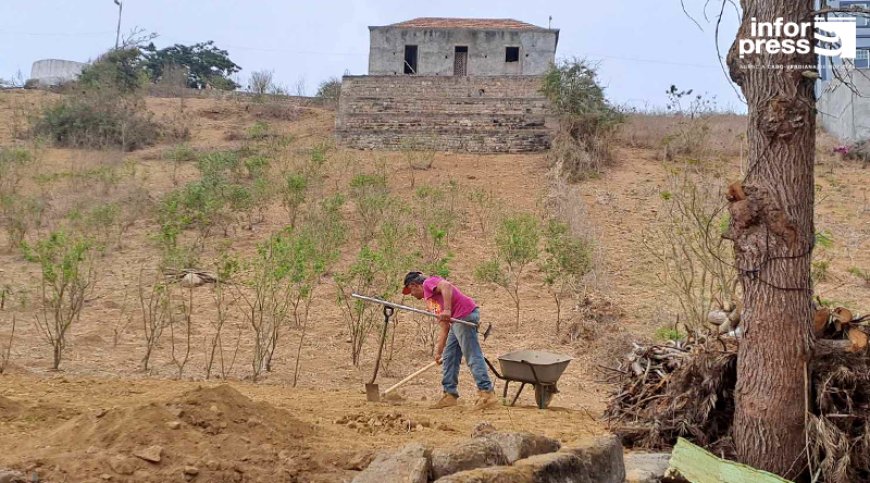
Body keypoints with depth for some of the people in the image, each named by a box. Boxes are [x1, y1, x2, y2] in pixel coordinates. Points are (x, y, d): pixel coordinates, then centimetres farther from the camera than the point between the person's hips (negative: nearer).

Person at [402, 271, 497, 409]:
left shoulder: (428, 283, 2)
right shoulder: (429, 298, 28)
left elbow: (446, 286, -21)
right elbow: (444, 327, 26)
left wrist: (447, 310, -32)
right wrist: (438, 351, 25)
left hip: (465, 314, -10)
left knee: (472, 357, -12)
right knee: (449, 357, 14)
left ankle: (487, 394, -14)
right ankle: (450, 394, 17)